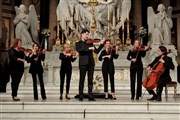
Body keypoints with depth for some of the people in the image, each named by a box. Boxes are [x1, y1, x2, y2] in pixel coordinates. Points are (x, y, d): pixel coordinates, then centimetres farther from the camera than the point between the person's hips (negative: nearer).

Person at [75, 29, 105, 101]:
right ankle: (81, 97, 2)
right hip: (83, 64, -4)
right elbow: (79, 50, -14)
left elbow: (97, 51, 13)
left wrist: (102, 44, 3)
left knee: (90, 80, 3)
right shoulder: (78, 43, 8)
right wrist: (89, 48, -21)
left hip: (90, 63, 4)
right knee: (82, 80, -2)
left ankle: (90, 96, 4)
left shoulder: (90, 43, 19)